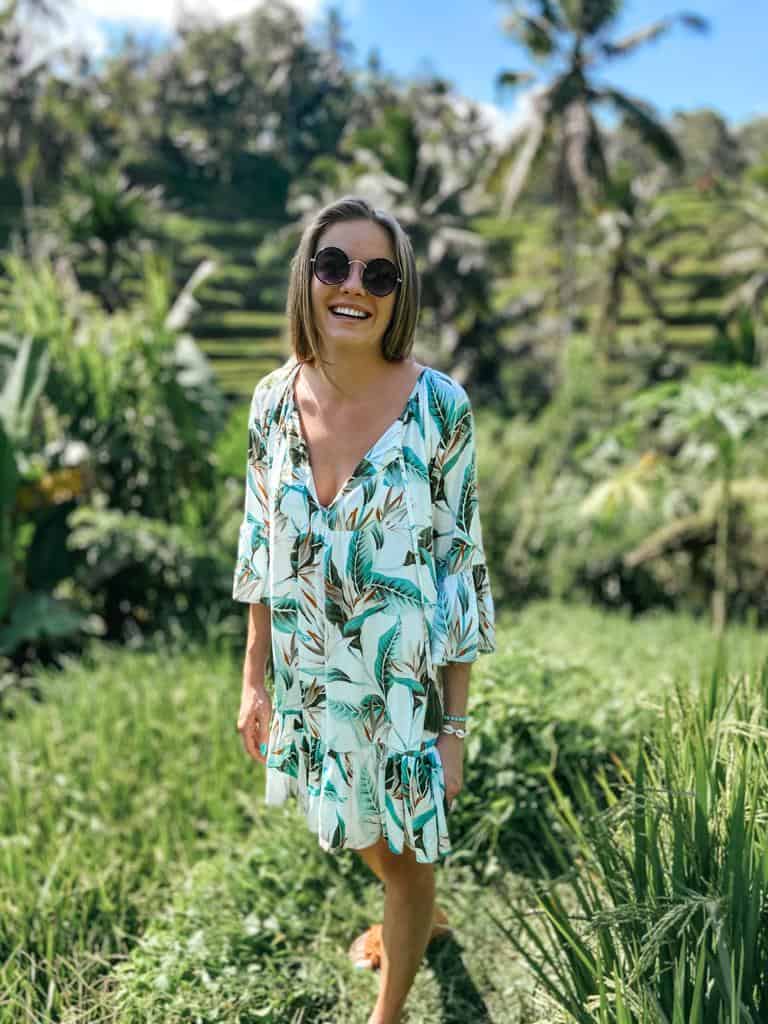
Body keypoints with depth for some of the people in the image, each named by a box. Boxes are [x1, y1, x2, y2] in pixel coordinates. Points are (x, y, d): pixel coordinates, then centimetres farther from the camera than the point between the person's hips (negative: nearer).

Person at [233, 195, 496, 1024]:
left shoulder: (439, 406, -20)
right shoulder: (274, 399, -8)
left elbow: (461, 568, -14)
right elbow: (261, 551, 2)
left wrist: (454, 725, -11)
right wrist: (254, 679, 5)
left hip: (406, 682, -4)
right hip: (311, 678, 5)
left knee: (407, 855, 17)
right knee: (361, 835, 29)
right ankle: (420, 917, 62)